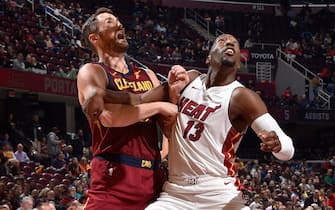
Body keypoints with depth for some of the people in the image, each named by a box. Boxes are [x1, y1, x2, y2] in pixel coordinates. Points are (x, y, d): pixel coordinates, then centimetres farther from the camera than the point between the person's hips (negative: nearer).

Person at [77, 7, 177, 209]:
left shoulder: (147, 75, 19)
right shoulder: (91, 72, 0)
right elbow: (109, 116, -19)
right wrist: (158, 106, -11)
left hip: (153, 176, 6)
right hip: (115, 175, -6)